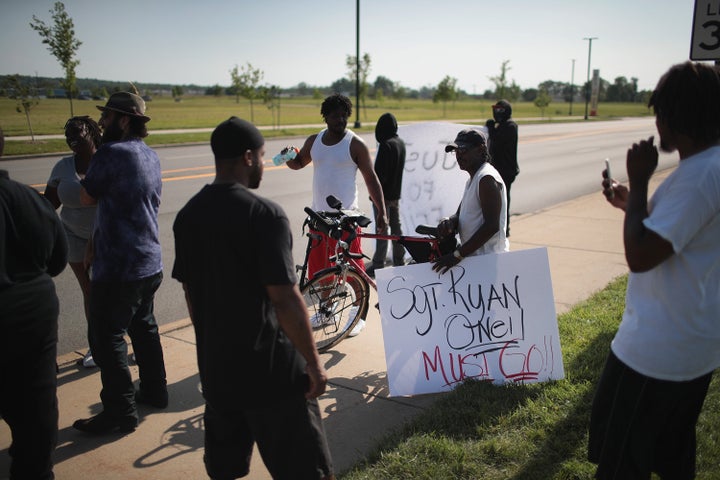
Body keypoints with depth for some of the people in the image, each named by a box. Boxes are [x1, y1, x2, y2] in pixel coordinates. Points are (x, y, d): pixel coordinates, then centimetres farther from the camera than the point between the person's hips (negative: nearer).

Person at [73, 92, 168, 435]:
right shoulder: (151, 156, 10)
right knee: (143, 327, 21)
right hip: (151, 263, 9)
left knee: (106, 338, 2)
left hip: (119, 268, -9)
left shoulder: (111, 153, -17)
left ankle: (120, 412, 10)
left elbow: (87, 198, -6)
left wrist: (93, 158, 7)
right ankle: (154, 391, 33)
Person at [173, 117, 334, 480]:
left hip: (215, 365, 8)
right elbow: (285, 298, -21)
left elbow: (189, 291, 10)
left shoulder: (188, 215, 3)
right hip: (269, 366, -7)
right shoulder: (263, 213, -19)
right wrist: (314, 363, -12)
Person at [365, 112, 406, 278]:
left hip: (383, 193, -8)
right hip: (396, 193, 8)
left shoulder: (386, 145, -20)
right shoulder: (401, 143, 7)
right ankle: (399, 261, 24)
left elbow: (380, 172, -22)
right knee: (396, 227, 15)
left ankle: (378, 265, 5)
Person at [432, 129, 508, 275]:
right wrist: (449, 222, -9)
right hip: (474, 259, 10)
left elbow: (492, 226, -24)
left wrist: (458, 254, -25)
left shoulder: (487, 179, -16)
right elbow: (460, 215, 17)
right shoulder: (472, 180, 17)